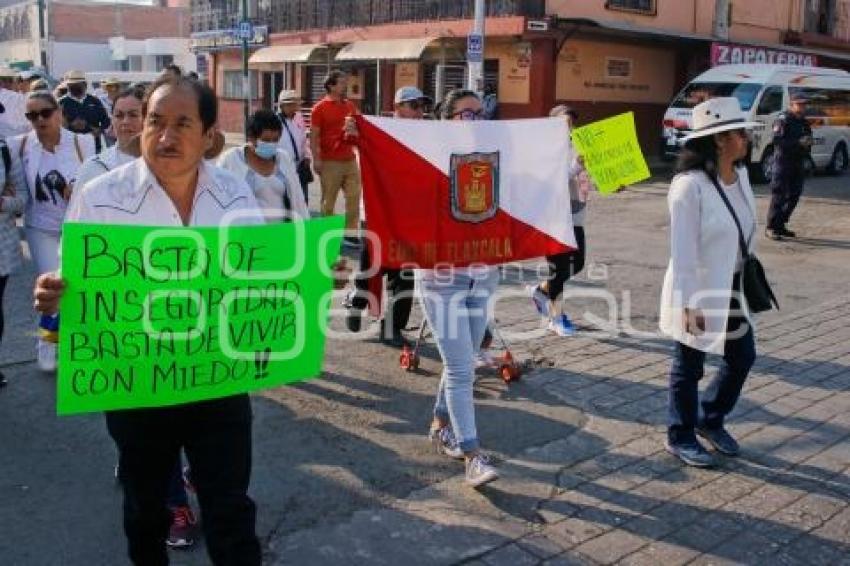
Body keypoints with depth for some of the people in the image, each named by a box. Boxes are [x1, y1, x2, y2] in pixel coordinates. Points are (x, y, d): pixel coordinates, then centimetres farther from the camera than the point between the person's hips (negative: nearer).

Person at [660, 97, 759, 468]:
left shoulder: (740, 175, 3)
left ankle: (711, 419, 39)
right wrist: (689, 304, -21)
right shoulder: (690, 186, -22)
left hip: (733, 289, 8)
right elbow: (683, 251, -21)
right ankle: (680, 437, 27)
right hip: (698, 292, -8)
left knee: (742, 357, 18)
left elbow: (746, 231, 12)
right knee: (689, 367, 8)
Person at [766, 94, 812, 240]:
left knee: (794, 196, 8)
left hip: (798, 163, 8)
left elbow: (807, 140, 26)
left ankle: (780, 225, 17)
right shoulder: (784, 120, -8)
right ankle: (771, 228, -6)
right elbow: (777, 141, -19)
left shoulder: (804, 122, 16)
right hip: (783, 161, -8)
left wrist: (808, 142, 3)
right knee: (779, 195, -9)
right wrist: (798, 142, -24)